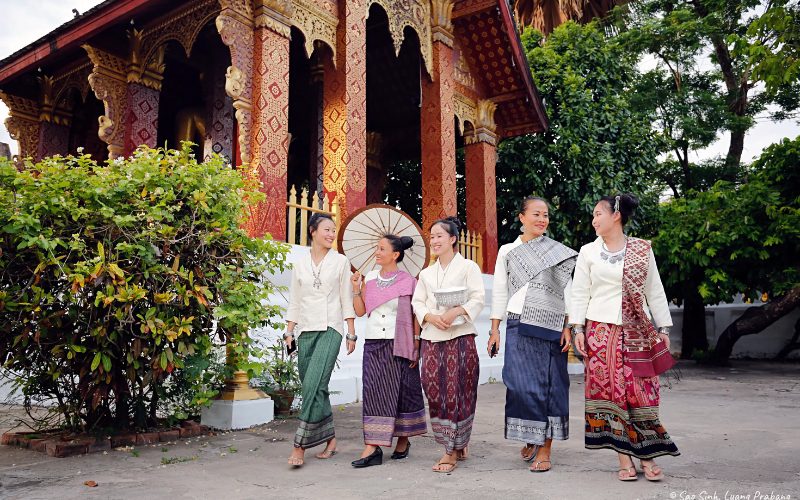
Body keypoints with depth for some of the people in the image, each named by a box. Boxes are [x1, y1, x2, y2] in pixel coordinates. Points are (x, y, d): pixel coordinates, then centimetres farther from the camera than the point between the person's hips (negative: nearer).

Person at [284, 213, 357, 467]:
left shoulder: (340, 261, 4)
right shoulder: (300, 263, 10)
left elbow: (347, 299, 3)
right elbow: (294, 301, 13)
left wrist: (351, 333, 0)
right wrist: (289, 332, 7)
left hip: (330, 328, -3)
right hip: (306, 330, 3)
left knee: (314, 384, -15)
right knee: (316, 387, 5)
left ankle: (300, 445, -10)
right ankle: (330, 438, 20)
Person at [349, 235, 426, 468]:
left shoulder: (408, 282, -3)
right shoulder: (370, 278, 8)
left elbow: (415, 316, -1)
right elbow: (360, 311, 9)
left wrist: (416, 345, -5)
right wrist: (356, 289, -3)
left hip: (399, 345, -3)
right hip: (374, 344, 3)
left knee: (402, 393, 6)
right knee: (373, 392, -3)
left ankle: (403, 440, 26)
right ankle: (372, 448, -3)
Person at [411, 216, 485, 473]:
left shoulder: (468, 267, 3)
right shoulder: (426, 273, 18)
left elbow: (477, 300, -5)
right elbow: (417, 302, 12)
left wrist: (456, 312, -21)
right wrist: (431, 317, -8)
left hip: (460, 337, -5)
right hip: (432, 339, 5)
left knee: (457, 392, -4)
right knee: (434, 392, 3)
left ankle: (452, 451, 7)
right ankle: (458, 445, 19)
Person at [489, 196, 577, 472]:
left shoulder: (559, 252, 8)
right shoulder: (507, 251, 10)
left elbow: (567, 292, 6)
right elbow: (499, 292, 10)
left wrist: (567, 328, -3)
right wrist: (494, 330, 5)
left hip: (551, 326, 0)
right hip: (518, 326, 0)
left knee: (550, 384, 0)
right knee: (522, 384, -5)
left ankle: (545, 448, 9)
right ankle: (530, 438, 19)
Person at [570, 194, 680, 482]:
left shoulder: (643, 250, 6)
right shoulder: (588, 252, 5)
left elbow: (655, 291, 8)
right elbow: (579, 293, 3)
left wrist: (663, 329, 4)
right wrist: (577, 329, -6)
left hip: (637, 330, 0)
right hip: (601, 329, 0)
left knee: (641, 390, -2)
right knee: (610, 390, 0)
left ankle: (647, 456, 10)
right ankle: (624, 460, 7)